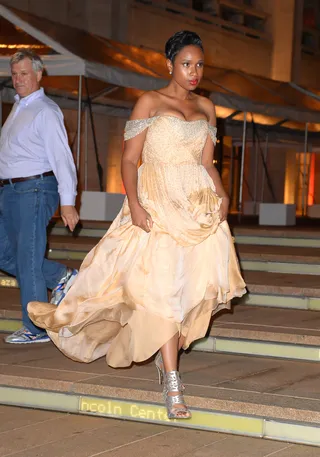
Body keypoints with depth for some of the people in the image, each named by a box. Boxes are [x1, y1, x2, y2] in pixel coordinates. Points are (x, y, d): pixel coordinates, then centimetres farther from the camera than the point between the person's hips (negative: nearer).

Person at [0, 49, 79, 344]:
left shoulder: (45, 111, -10)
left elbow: (62, 158, -16)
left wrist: (67, 203, -21)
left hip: (34, 189, -9)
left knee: (28, 260, -5)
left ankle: (36, 329, 4)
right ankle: (61, 277, 23)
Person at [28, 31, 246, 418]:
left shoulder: (206, 108, 16)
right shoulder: (149, 103, 2)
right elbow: (129, 160, -2)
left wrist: (221, 195, -1)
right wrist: (135, 204, -16)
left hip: (199, 204, 5)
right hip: (157, 204, -4)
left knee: (197, 281, -4)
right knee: (162, 287, -11)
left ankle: (166, 354, 20)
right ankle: (172, 382, -11)